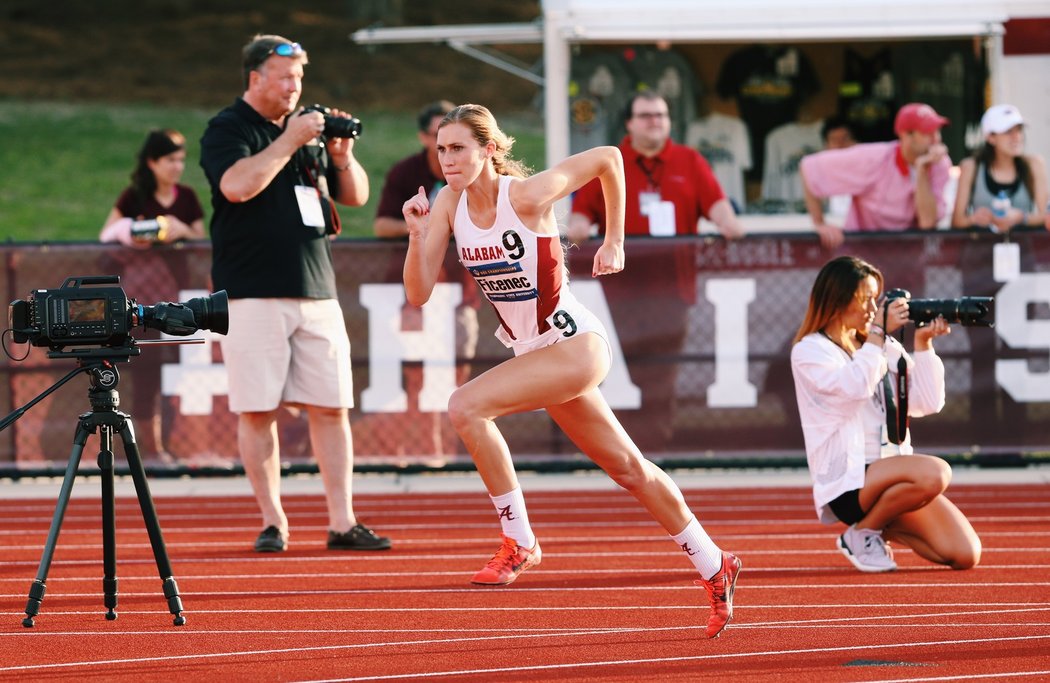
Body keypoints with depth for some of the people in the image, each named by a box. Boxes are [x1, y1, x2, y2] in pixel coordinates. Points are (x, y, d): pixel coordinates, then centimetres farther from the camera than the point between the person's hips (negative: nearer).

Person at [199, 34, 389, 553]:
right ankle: (272, 522, 4)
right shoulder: (227, 130, -1)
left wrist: (341, 154, 1)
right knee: (257, 411, -3)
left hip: (316, 292, 5)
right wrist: (289, 141, -16)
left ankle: (342, 523, 4)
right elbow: (237, 185, -21)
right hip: (253, 293, -5)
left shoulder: (307, 127, 16)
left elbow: (355, 196, 20)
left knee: (331, 408, 2)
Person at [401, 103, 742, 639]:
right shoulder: (450, 203, -3)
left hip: (575, 345, -8)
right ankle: (714, 569, 29)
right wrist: (417, 234, -22)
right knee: (627, 468, 16)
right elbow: (419, 294, -5)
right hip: (535, 352, 8)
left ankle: (519, 541, -13)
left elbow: (607, 158, -7)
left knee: (466, 407, -25)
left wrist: (614, 242, -1)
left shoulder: (525, 196, -20)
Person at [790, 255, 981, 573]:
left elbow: (927, 403, 9)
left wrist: (923, 343, 3)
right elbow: (856, 386, -20)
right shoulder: (809, 352, -2)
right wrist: (877, 333, -13)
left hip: (893, 472, 7)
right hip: (847, 483, -7)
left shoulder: (886, 348, 15)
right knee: (934, 473, -34)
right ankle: (861, 533, -10)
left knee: (965, 555, -11)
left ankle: (884, 528, 15)